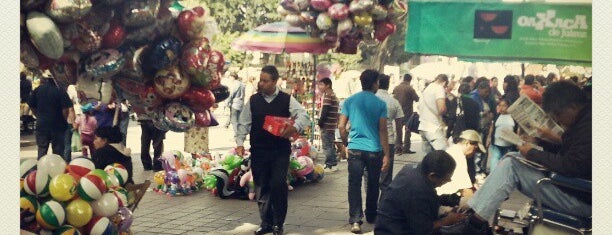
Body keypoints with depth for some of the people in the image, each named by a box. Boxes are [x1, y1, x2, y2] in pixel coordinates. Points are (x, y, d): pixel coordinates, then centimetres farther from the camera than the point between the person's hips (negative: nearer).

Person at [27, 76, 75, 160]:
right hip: (57, 125, -2)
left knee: (42, 150, 10)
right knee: (58, 150, 6)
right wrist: (64, 120, 1)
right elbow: (66, 109, -16)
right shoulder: (60, 91, -12)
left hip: (41, 124, 3)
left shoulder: (37, 90, -1)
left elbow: (32, 106, 4)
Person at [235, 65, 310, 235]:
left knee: (278, 184, -12)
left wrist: (295, 127, -26)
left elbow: (303, 115, -5)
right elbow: (244, 124, 6)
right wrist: (240, 142, -8)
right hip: (258, 151, 2)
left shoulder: (287, 100, 1)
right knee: (262, 187, 6)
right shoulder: (253, 101, 6)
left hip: (280, 151, -2)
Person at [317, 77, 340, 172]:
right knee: (331, 145, 16)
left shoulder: (327, 95, -13)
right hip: (332, 125, 10)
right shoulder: (333, 95, 18)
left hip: (326, 125, -10)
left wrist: (320, 122, -11)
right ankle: (333, 164, 20)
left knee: (327, 146, -6)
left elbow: (325, 111, -19)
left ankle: (329, 165, -5)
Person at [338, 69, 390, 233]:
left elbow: (341, 126, 1)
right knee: (372, 185, 16)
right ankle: (371, 216, 30)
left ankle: (355, 220, -11)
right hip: (374, 150, 0)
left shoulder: (350, 101, 2)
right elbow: (383, 131, -4)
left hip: (355, 149, 1)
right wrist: (386, 155, -1)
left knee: (354, 185, 0)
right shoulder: (380, 104, -3)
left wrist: (346, 143, 17)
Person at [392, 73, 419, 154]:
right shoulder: (410, 88, -13)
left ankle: (398, 147, 12)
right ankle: (406, 148, -1)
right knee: (407, 130, 3)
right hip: (407, 112, -5)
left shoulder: (396, 88, 3)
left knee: (398, 130, 13)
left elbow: (393, 98, 11)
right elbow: (416, 99, -9)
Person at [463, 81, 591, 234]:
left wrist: (533, 154, -17)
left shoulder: (589, 126, -23)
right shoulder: (583, 121, 8)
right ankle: (471, 208, 2)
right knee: (511, 158, 7)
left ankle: (478, 218, -8)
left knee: (511, 166, -13)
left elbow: (571, 166, -28)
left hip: (580, 199, -10)